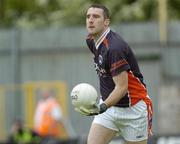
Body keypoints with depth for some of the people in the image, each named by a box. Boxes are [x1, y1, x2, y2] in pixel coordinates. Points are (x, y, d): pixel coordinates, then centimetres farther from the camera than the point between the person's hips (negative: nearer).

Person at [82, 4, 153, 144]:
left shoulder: (114, 47, -25)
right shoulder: (91, 41, 3)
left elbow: (122, 87, -27)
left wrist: (103, 107, -42)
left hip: (133, 109, -7)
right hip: (108, 105, 7)